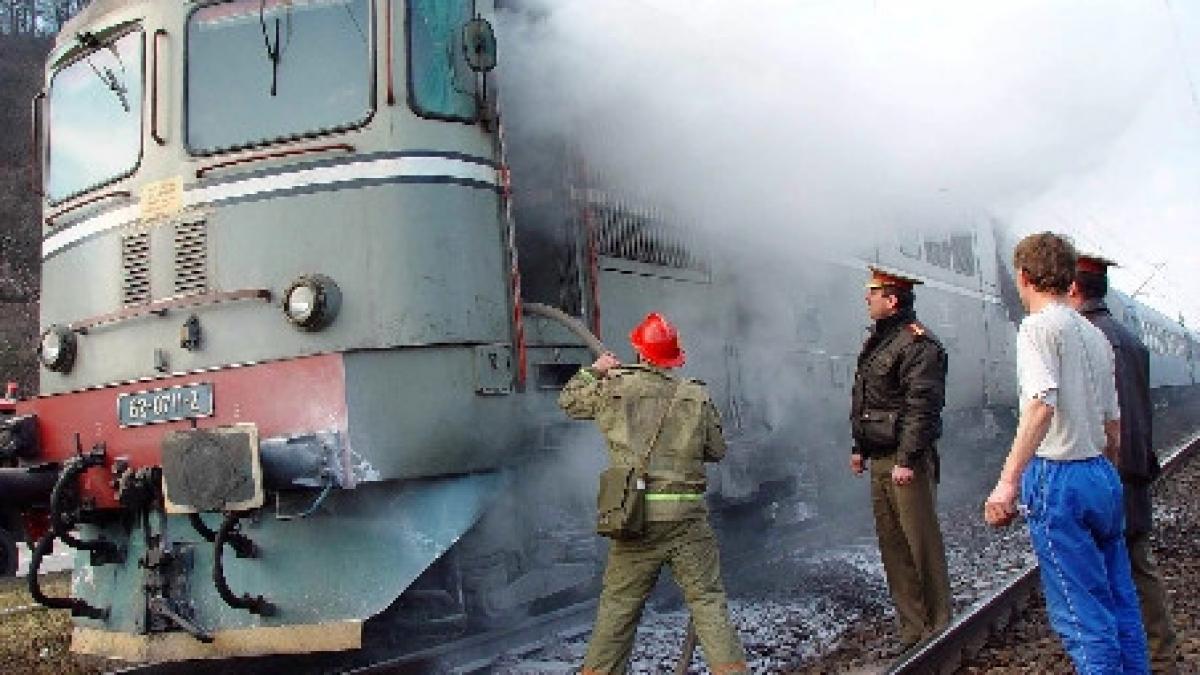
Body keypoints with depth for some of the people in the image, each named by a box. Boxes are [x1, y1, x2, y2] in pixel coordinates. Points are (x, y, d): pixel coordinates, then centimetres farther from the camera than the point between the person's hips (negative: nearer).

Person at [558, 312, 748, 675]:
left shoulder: (615, 389, 0)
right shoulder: (696, 396, 1)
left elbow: (569, 400, 17)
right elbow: (717, 451, 10)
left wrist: (595, 370, 33)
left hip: (637, 515, 0)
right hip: (686, 515, 0)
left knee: (618, 605, 12)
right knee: (708, 599, 6)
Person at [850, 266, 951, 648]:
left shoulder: (917, 344, -12)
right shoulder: (877, 340, 17)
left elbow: (922, 406, -19)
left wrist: (907, 459, -22)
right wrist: (859, 447, 20)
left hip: (906, 461, -9)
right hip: (879, 460, 10)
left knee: (922, 544, -3)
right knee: (892, 545, 12)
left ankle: (937, 629, 8)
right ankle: (912, 630, 20)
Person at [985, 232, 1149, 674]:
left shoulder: (1039, 326, -10)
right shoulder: (1096, 335, 15)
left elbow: (1042, 404, -25)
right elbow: (1113, 425, 18)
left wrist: (1008, 481, -29)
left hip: (1060, 478, -8)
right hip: (1103, 475, 8)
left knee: (1082, 616, -3)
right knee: (1119, 602, 16)